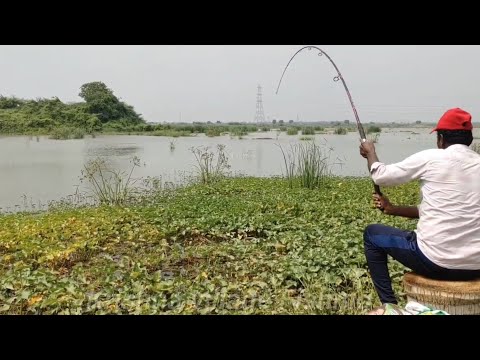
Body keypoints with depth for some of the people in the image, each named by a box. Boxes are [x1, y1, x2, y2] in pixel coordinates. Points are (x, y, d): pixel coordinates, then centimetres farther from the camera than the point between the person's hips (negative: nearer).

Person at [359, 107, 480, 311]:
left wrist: (370, 152, 22)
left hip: (436, 262, -6)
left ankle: (389, 304, 19)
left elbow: (381, 177, 2)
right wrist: (394, 210, 19)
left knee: (372, 234, 17)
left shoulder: (431, 158, -8)